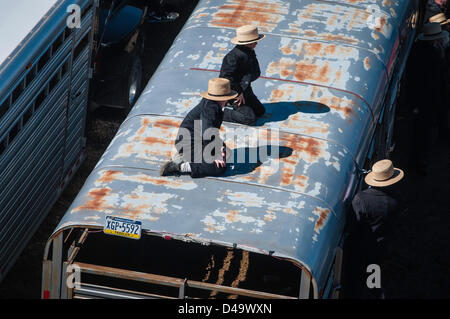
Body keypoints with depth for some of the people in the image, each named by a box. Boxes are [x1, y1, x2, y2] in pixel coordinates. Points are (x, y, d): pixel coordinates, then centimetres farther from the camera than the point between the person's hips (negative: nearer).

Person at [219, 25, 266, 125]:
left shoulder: (250, 52, 4)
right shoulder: (234, 56, -26)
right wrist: (238, 92, -22)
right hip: (232, 91, -10)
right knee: (249, 118, -17)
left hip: (244, 89, 10)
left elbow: (256, 73, 7)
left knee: (260, 111, 14)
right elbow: (225, 77, -28)